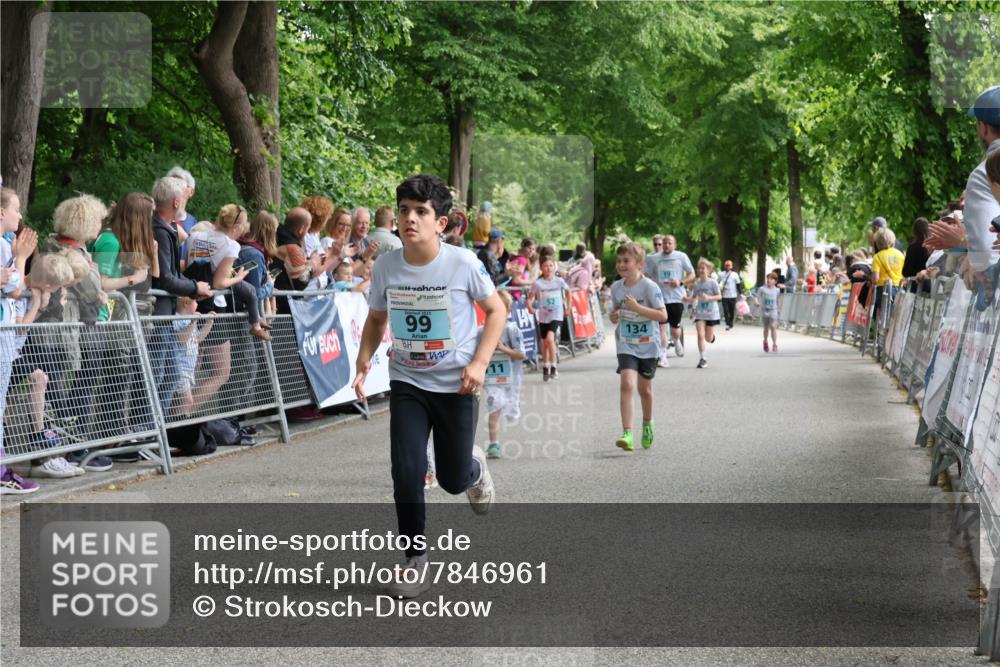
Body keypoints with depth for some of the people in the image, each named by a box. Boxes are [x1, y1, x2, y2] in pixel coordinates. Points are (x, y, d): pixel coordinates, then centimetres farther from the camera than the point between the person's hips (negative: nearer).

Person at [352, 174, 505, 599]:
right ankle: (416, 560, 7)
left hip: (456, 385, -2)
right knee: (407, 474, -10)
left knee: (453, 479, 5)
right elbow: (376, 318, 10)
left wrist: (479, 362, -13)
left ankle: (475, 467, 44)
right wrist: (364, 359, -6)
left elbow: (496, 310, -2)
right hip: (407, 383, 2)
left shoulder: (463, 263, -15)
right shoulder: (385, 266, -7)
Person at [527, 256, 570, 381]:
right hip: (543, 316, 2)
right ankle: (545, 369, 27)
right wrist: (530, 307, -20)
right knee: (545, 343, 10)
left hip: (556, 315, -2)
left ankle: (553, 367, -12)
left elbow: (567, 291, 13)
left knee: (550, 338, -22)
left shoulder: (559, 281, -4)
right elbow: (530, 297, -1)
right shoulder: (537, 283, -7)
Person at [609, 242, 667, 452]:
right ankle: (627, 433, -25)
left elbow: (663, 315, -18)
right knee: (627, 384, -18)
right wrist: (613, 317, -6)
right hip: (626, 345, 2)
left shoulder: (649, 287, -14)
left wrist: (637, 308, -26)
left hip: (648, 346, -2)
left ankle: (647, 424, 40)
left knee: (645, 389, 12)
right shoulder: (616, 287, 0)